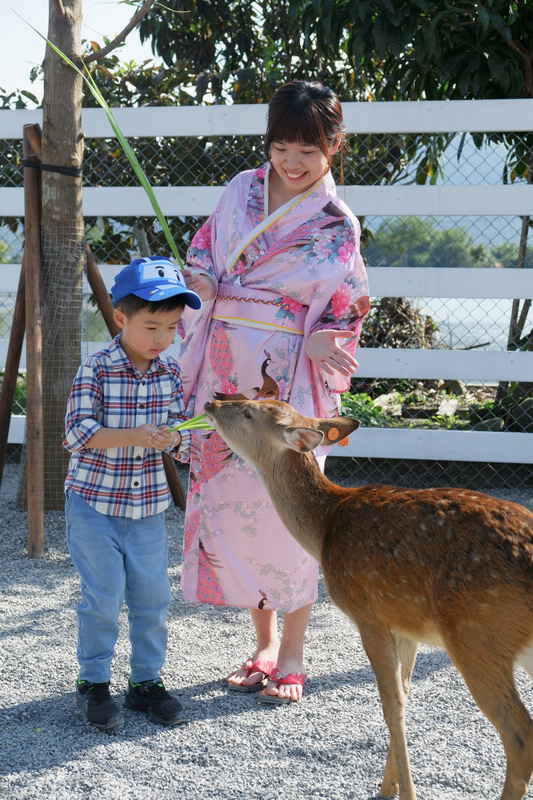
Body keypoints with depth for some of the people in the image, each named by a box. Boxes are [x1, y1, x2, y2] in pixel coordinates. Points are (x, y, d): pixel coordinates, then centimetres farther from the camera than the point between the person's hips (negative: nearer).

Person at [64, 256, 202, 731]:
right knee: (103, 598, -1)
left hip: (149, 505, 4)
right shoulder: (96, 371, -13)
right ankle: (94, 683, 17)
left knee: (153, 596, 8)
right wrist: (131, 436, -31)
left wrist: (172, 438, -20)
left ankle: (147, 681, 23)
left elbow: (180, 432, 4)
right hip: (94, 502, -4)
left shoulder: (171, 373, 0)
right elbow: (77, 433, -18)